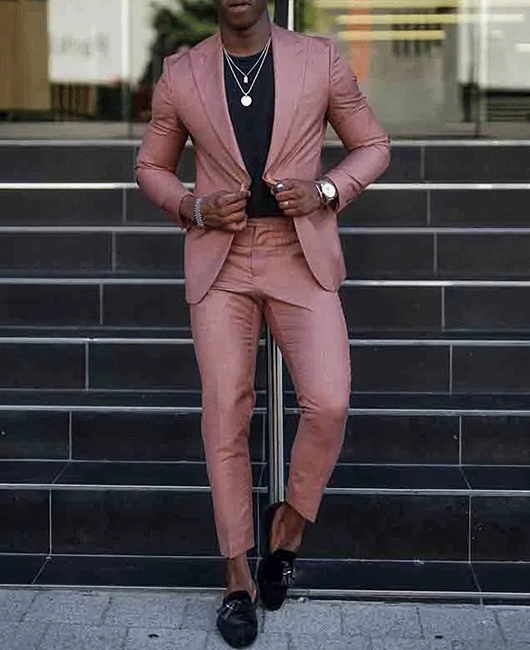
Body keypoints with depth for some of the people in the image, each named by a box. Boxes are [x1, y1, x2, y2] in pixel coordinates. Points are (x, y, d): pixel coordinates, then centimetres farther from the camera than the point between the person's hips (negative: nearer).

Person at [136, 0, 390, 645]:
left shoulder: (320, 59, 1)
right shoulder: (179, 75, 3)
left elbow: (373, 145, 9)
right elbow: (151, 166, 14)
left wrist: (325, 190, -10)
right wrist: (195, 207, -6)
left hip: (302, 258, 0)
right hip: (219, 262, 1)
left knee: (328, 405, -15)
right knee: (225, 416, -3)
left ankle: (288, 524, 14)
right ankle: (239, 578, 10)